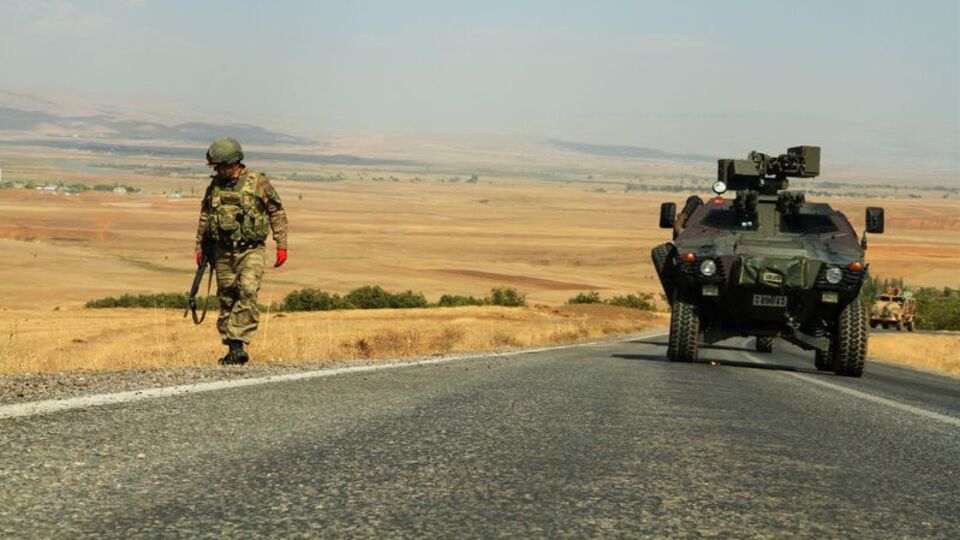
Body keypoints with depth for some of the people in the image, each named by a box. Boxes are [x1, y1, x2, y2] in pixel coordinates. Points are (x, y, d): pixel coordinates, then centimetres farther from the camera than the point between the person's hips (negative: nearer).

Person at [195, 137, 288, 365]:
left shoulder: (258, 183, -5)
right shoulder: (214, 185, 7)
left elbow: (277, 213, 1)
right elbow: (204, 217, 17)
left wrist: (281, 245, -3)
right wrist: (200, 247, 17)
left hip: (251, 251, -4)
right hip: (223, 252, 4)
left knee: (247, 291, -21)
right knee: (227, 299, 5)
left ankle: (238, 344, -22)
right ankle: (231, 348, 11)